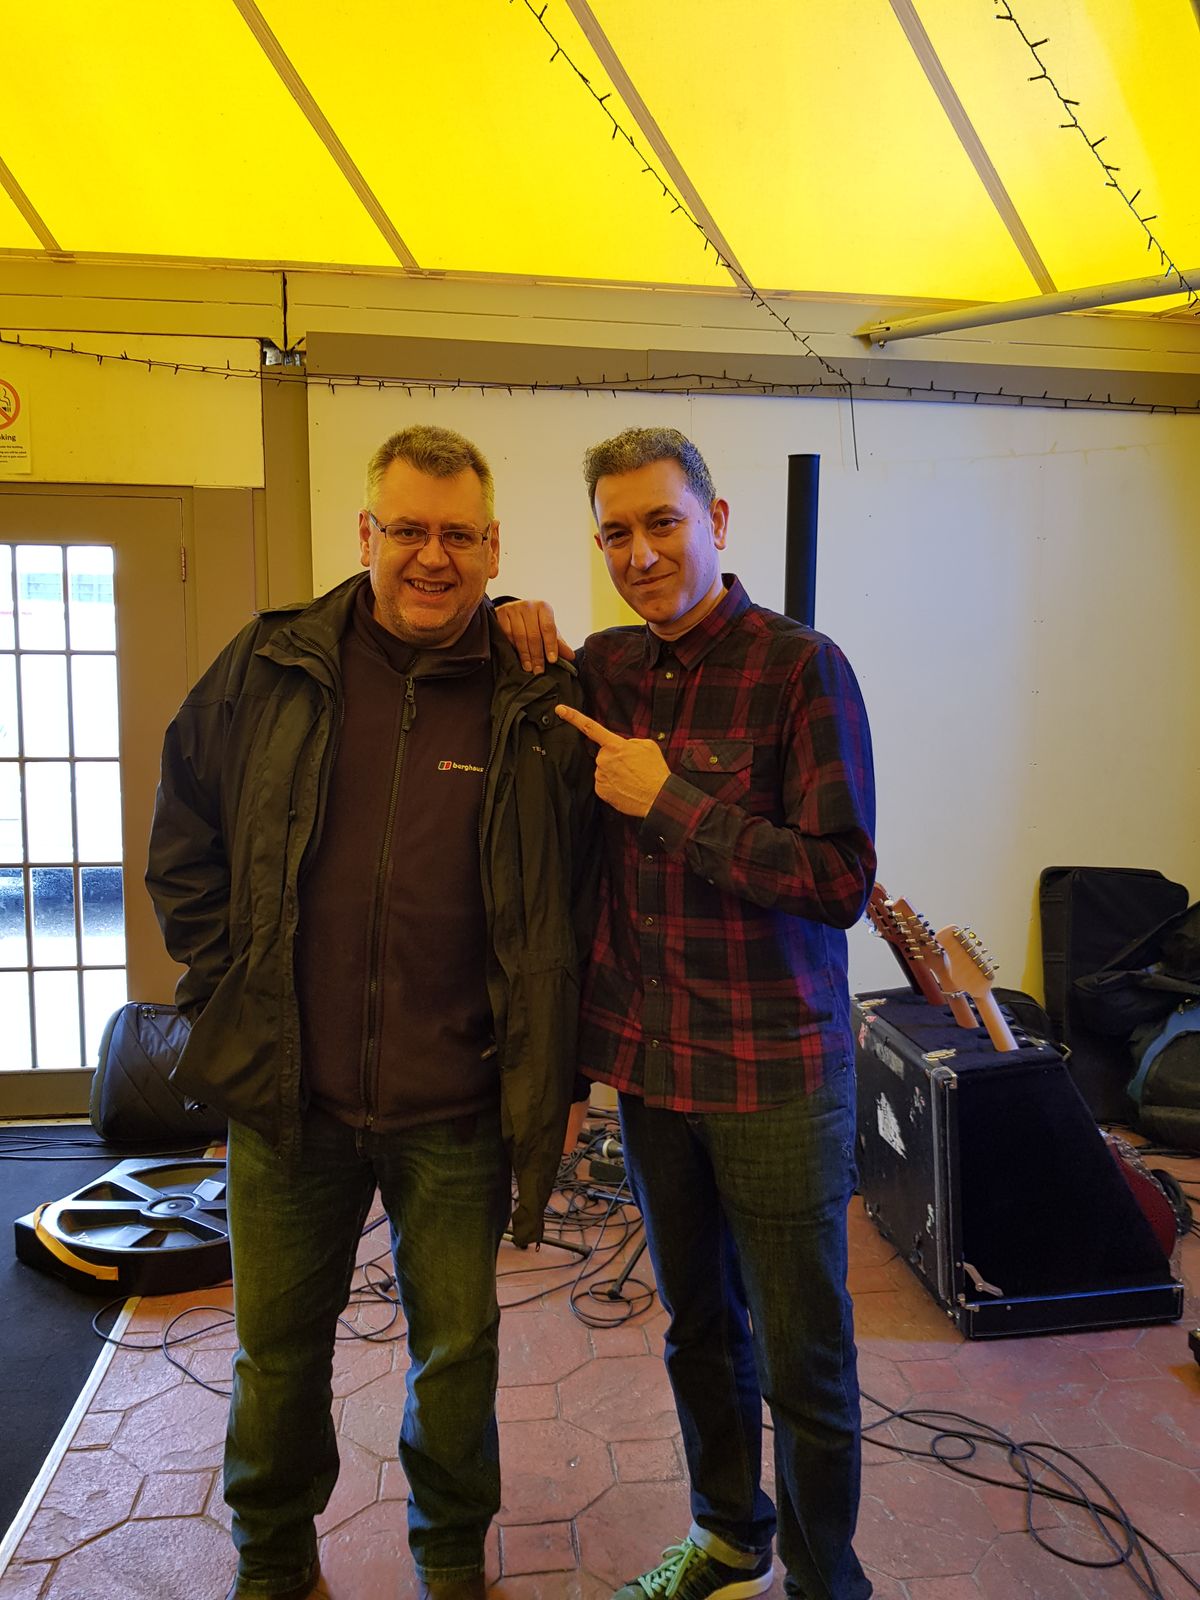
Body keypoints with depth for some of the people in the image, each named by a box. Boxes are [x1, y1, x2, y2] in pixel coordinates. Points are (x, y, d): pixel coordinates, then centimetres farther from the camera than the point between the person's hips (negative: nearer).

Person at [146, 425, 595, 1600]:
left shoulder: (541, 706, -5)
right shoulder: (267, 670, -2)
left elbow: (572, 904, 1)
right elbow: (184, 841, 8)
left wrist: (551, 1071, 1)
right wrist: (226, 991, 2)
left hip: (456, 1108, -1)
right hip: (287, 1094, 2)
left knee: (457, 1346, 18)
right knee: (277, 1347, 19)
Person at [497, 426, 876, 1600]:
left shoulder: (800, 668, -13)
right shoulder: (602, 667, 3)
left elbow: (842, 882, -18)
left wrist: (670, 799, -19)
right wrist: (512, 630, 0)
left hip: (776, 1070, -5)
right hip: (649, 1059, 5)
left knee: (802, 1356, 10)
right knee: (697, 1324, 23)